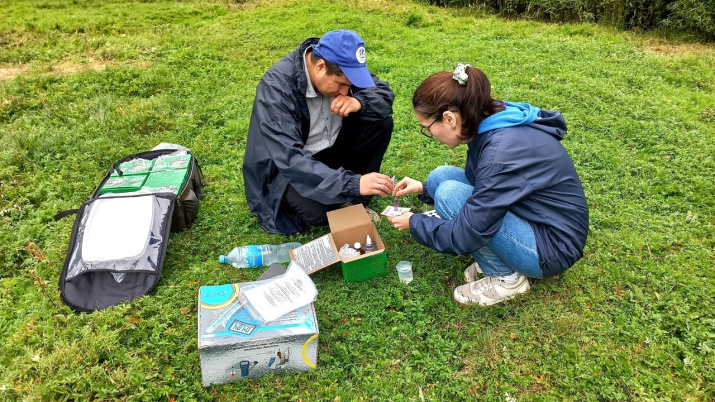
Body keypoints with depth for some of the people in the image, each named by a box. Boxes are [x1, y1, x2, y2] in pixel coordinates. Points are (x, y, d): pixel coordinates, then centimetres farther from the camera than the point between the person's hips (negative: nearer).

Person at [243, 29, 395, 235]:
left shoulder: (341, 66, -14)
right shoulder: (276, 88, -32)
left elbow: (385, 94, -6)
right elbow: (290, 160, -39)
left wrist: (359, 102, -30)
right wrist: (352, 184, -45)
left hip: (328, 147, 6)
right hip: (285, 166, -6)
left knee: (381, 122, -15)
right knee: (319, 212, -34)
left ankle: (356, 200, -3)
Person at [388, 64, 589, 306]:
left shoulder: (501, 153, -31)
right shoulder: (493, 120, -3)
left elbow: (465, 236, -25)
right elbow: (480, 187, 15)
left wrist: (414, 223, -8)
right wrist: (425, 188, 8)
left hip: (551, 248, -9)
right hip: (525, 217, 9)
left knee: (450, 194, -23)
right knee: (442, 176, -1)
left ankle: (506, 277, -5)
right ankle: (494, 257, 4)